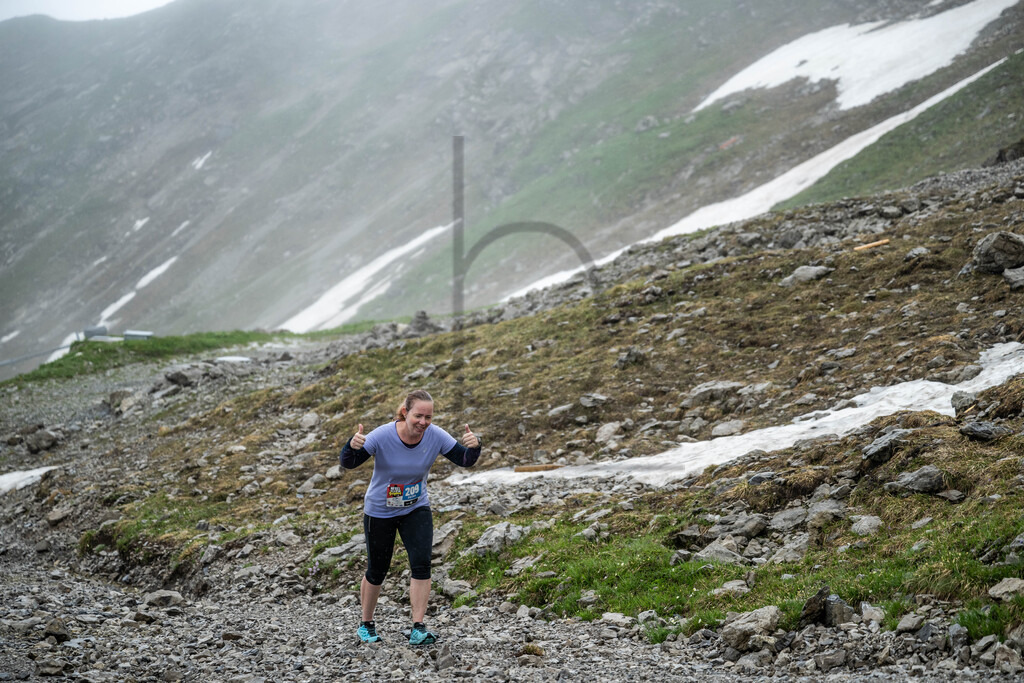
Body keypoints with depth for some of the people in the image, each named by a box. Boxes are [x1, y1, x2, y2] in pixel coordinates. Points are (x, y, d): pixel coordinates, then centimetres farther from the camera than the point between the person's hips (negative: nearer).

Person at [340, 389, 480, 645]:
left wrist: (473, 447, -36)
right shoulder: (382, 436, -25)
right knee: (376, 571, 9)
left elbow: (465, 460, -13)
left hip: (416, 510, 2)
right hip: (379, 512, -2)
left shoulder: (435, 436, -17)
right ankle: (366, 624, 32)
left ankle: (418, 629, -11)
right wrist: (352, 446, -49)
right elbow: (348, 464, -26)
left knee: (421, 563, -15)